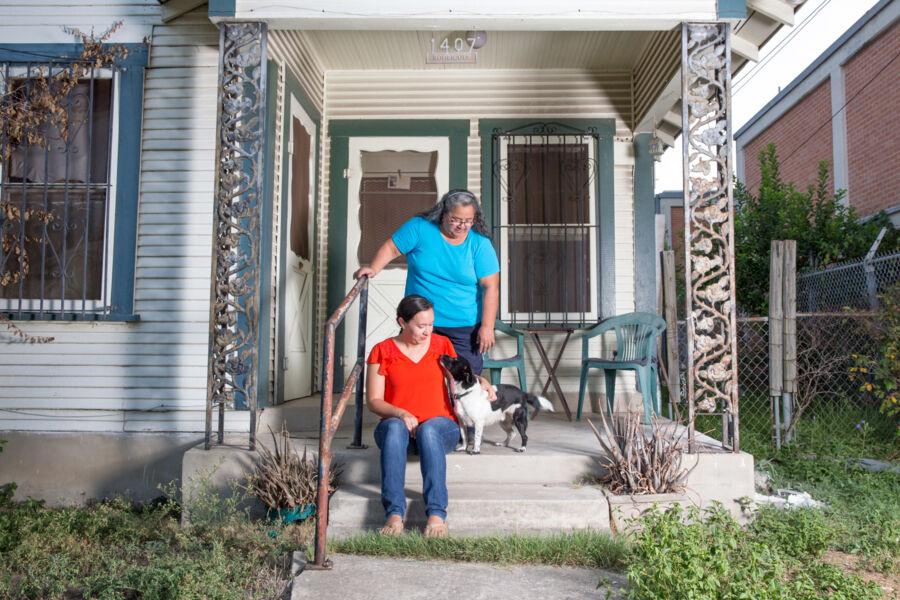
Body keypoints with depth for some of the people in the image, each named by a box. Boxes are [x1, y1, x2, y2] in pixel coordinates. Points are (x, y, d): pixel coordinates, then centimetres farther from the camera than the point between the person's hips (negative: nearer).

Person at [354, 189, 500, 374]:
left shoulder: (480, 244, -7)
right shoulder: (420, 227, -6)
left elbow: (491, 287, -9)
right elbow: (391, 247, 2)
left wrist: (487, 327, -14)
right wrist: (373, 269, -16)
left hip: (465, 327, -1)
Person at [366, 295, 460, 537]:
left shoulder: (442, 345, 10)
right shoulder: (382, 351, 3)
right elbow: (374, 401, 1)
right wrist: (400, 413, -18)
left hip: (440, 427, 1)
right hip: (396, 425, 0)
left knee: (429, 428, -37)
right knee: (394, 427, -37)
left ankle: (436, 514, -47)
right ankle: (394, 513, -45)